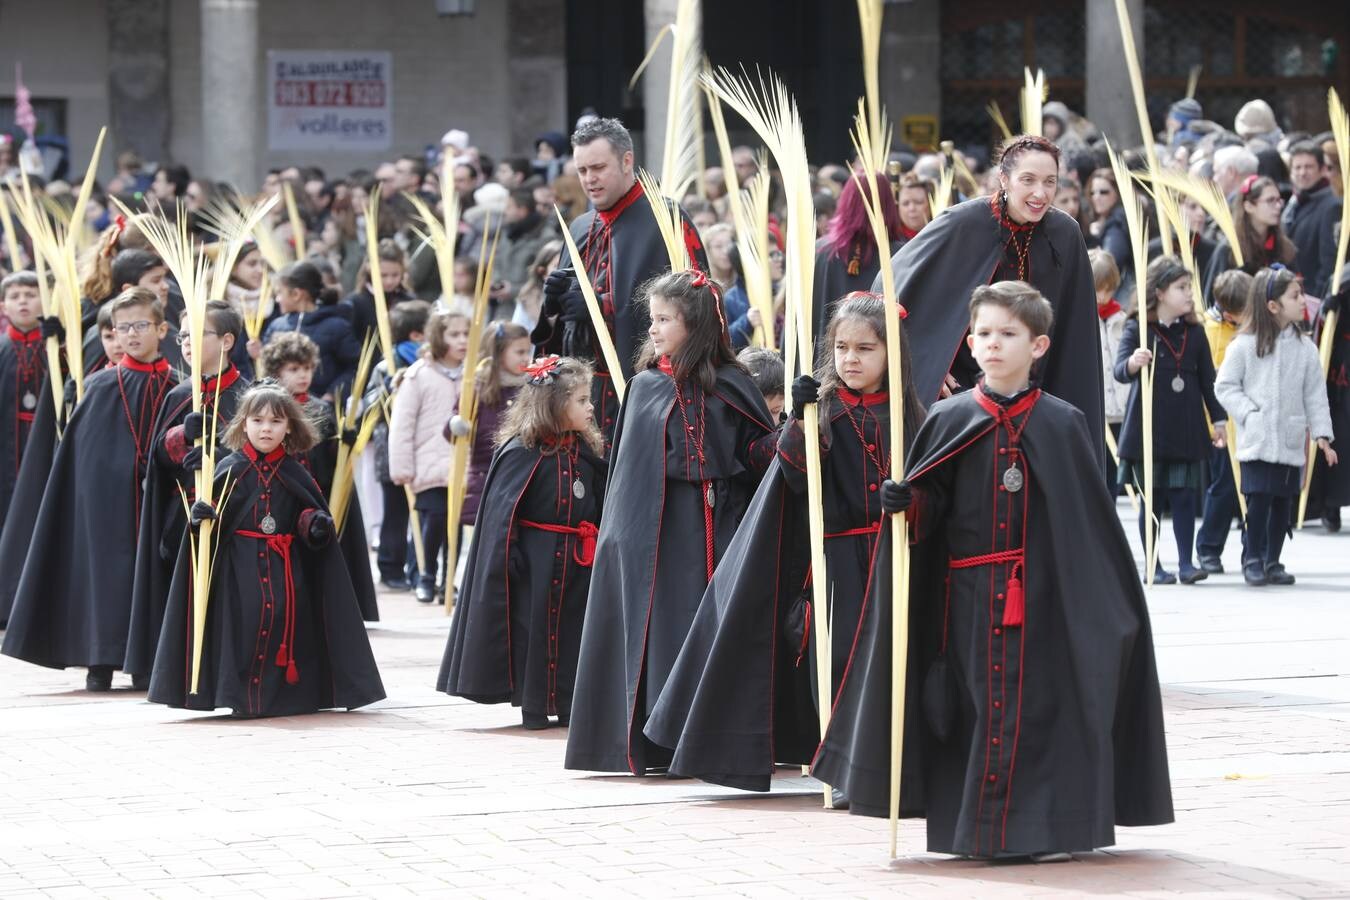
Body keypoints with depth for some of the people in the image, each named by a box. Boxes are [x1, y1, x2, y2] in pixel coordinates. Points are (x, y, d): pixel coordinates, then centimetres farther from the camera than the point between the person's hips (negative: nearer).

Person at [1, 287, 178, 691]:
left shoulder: (175, 387, 1)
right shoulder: (101, 386, 0)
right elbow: (80, 447, 1)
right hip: (107, 493, -1)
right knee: (107, 565, 0)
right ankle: (101, 660, 6)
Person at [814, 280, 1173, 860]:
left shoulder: (1062, 426, 0)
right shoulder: (950, 421, 4)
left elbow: (1092, 520, 3)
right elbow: (930, 504, 6)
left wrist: (1113, 598, 0)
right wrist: (906, 503, -16)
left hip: (1042, 593, -2)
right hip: (968, 595, 2)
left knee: (1039, 701, -2)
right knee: (975, 703, 4)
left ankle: (1048, 826, 5)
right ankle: (975, 826, 12)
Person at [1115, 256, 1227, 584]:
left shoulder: (1195, 332, 6)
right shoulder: (1137, 329, -5)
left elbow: (1208, 380, 13)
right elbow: (1120, 369, -17)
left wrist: (1219, 419, 11)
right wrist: (1132, 363, -40)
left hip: (1187, 428, 3)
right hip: (1148, 428, -3)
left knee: (1185, 495, 1)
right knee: (1151, 497, 4)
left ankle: (1185, 563, 8)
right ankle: (1153, 566, 11)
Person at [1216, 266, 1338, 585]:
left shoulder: (1305, 348, 4)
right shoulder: (1243, 345, -5)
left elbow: (1315, 394, 7)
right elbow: (1225, 386, 1)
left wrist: (1322, 434, 1)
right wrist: (1249, 413, -10)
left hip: (1292, 442, 4)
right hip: (1257, 440, -4)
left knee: (1284, 502, 8)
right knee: (1259, 499, -8)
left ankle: (1273, 561, 20)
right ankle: (1253, 560, 5)